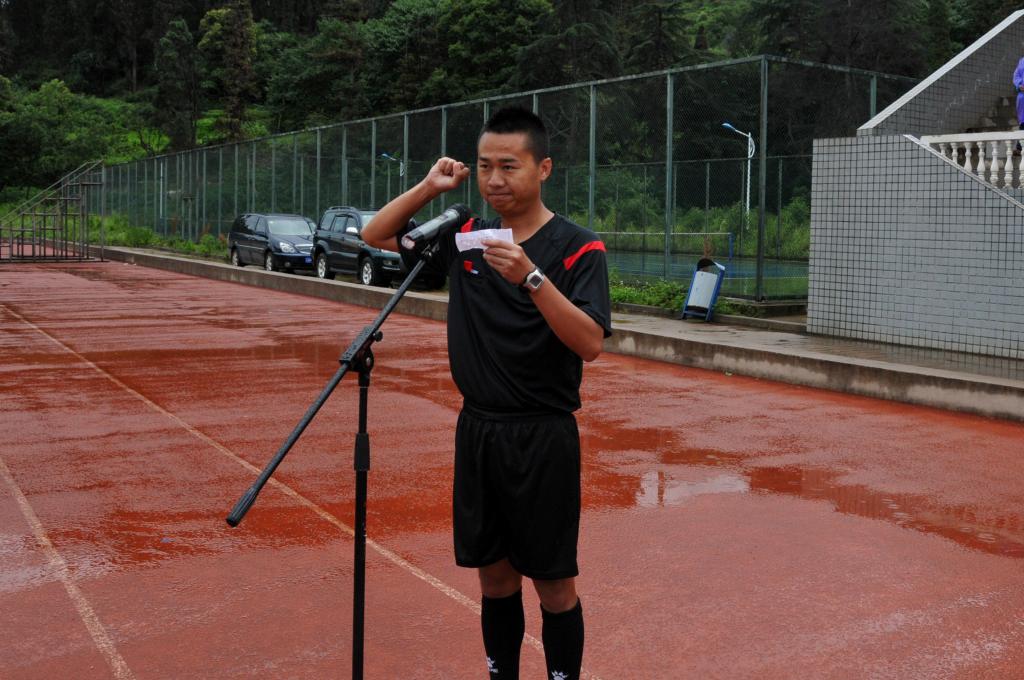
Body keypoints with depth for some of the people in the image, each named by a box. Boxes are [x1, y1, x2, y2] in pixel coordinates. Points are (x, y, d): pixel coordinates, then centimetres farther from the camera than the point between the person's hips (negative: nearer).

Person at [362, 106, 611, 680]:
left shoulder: (577, 248, -8)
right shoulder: (466, 235, 7)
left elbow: (591, 343, -20)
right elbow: (375, 236, 15)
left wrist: (531, 277, -31)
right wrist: (429, 187, 1)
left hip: (542, 438, -5)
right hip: (477, 431, 5)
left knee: (554, 583, 5)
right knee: (495, 575, 15)